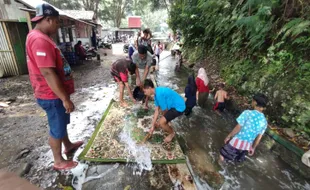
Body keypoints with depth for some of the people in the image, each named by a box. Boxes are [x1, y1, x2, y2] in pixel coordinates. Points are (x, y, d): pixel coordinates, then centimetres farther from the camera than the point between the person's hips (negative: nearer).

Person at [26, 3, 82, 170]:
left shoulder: (40, 37, 12)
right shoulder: (39, 39, -23)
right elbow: (48, 73, -28)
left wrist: (64, 95, 22)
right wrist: (65, 99, -25)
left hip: (55, 93, 10)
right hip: (52, 96, -10)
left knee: (62, 122, 25)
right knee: (57, 128, 6)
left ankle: (68, 145, 47)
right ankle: (59, 161, 27)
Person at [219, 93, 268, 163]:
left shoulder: (248, 113, -18)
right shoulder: (264, 121, -2)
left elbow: (238, 127, -18)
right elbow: (259, 137, 5)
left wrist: (229, 136, -5)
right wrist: (253, 148, 18)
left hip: (237, 141, -5)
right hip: (247, 145, 5)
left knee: (223, 155, 15)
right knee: (237, 160, 23)